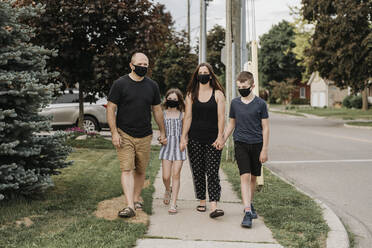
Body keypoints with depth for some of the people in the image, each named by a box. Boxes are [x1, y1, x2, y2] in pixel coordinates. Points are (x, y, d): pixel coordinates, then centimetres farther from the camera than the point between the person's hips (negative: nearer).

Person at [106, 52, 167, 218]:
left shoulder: (152, 86, 8)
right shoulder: (120, 84, -3)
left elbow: (157, 110, 17)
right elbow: (111, 109, -4)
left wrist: (162, 132, 17)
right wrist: (114, 133, -11)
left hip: (145, 136, 4)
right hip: (124, 135, -3)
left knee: (141, 170, 9)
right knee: (127, 170, -11)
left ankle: (136, 199, 26)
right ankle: (130, 206, -15)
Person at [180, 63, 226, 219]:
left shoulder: (218, 94, 4)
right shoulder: (191, 95, 9)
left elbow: (221, 117, -2)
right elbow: (188, 117, 5)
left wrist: (220, 137, -10)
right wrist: (183, 137, -2)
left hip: (213, 139, -2)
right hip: (195, 139, 2)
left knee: (212, 173, -9)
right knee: (198, 172, 7)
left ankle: (213, 207, -14)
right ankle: (202, 202, 20)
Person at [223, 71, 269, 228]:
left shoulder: (260, 104, -3)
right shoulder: (235, 103, 5)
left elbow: (265, 128, -1)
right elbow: (231, 124, 16)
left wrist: (264, 150, -5)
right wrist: (222, 141, 11)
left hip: (256, 144, 0)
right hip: (240, 144, 0)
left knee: (253, 177, 10)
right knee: (245, 176, -11)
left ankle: (250, 204, 31)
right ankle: (247, 212, -16)